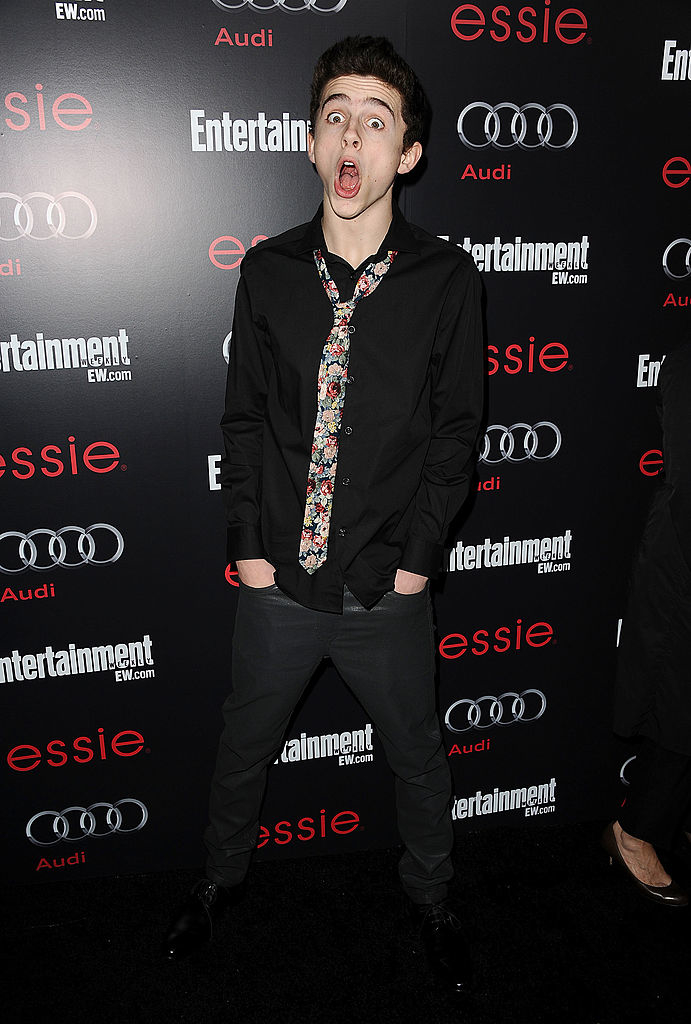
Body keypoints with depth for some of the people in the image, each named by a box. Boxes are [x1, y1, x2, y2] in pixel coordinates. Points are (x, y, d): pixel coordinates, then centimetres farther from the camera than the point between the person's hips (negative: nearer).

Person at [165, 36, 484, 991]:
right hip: (279, 581, 2)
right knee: (244, 747, 20)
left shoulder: (446, 279, -6)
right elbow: (245, 414, 3)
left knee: (418, 759, 18)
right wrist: (248, 543, -2)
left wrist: (415, 556, -7)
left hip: (388, 590, -1)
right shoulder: (268, 270, -1)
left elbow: (456, 429, -3)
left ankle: (431, 901, 47)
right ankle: (221, 879, 50)